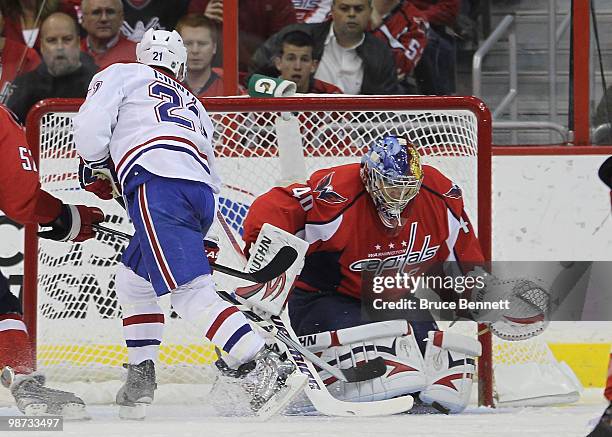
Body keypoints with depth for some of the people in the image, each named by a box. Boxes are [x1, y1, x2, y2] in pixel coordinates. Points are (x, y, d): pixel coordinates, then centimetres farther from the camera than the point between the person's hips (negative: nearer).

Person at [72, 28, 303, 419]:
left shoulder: (122, 75, 21)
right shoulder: (193, 105, 35)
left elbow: (91, 125, 6)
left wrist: (96, 167, 24)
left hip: (158, 185, -7)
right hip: (202, 195, 7)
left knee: (190, 291, -18)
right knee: (134, 278, 28)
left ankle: (267, 369, -33)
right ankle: (141, 378, 21)